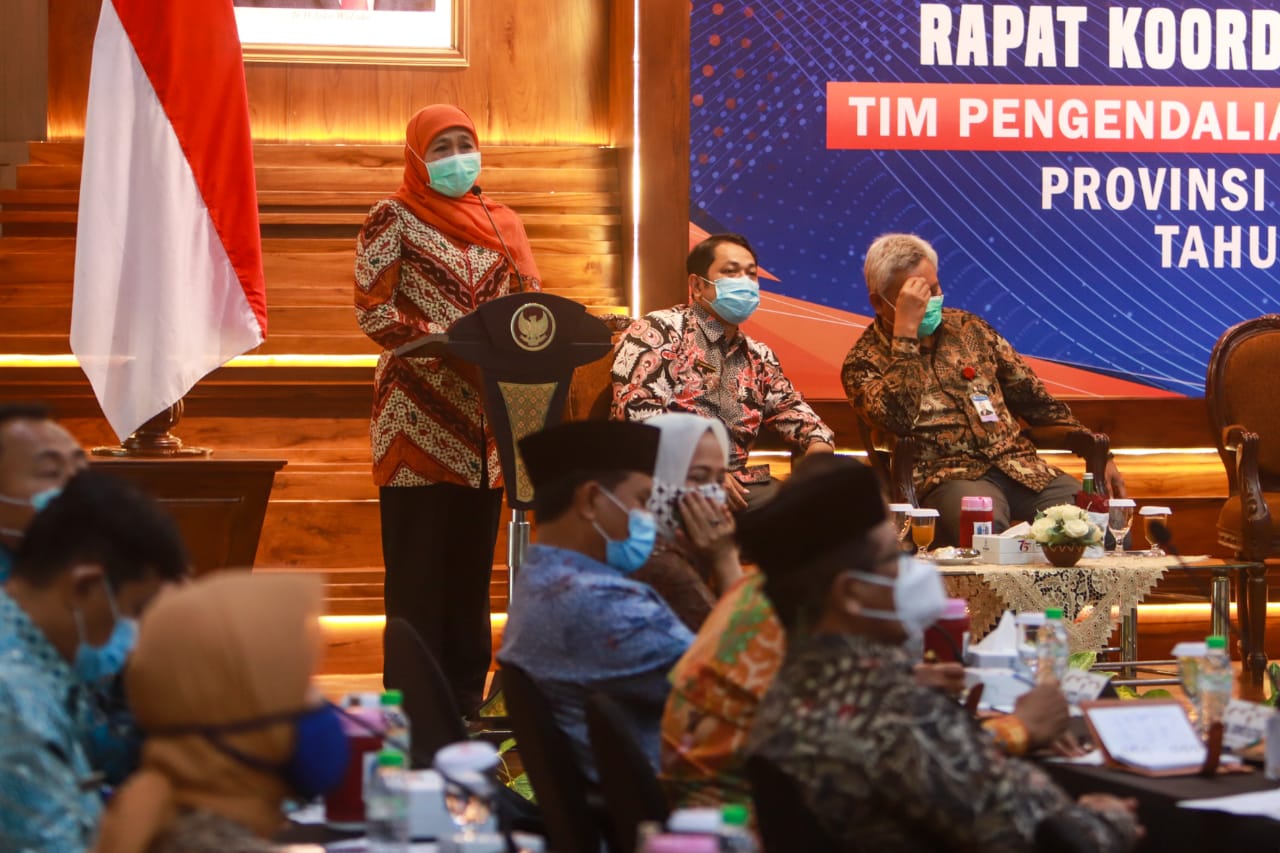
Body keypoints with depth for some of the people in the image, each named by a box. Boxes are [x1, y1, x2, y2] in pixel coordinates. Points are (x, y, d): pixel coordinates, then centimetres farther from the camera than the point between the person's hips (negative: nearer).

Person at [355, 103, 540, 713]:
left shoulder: (500, 223, 14)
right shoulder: (393, 219, 0)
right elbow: (372, 310, -8)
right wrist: (442, 337, -20)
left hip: (484, 423, 5)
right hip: (420, 421, -5)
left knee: (473, 563, 7)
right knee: (418, 569, -5)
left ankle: (467, 701, 12)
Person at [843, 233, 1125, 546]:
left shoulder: (968, 328, 19)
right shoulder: (865, 361, 4)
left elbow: (1033, 398, 21)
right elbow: (898, 418, -18)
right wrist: (906, 330, -17)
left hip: (1022, 468, 5)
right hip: (948, 478, -5)